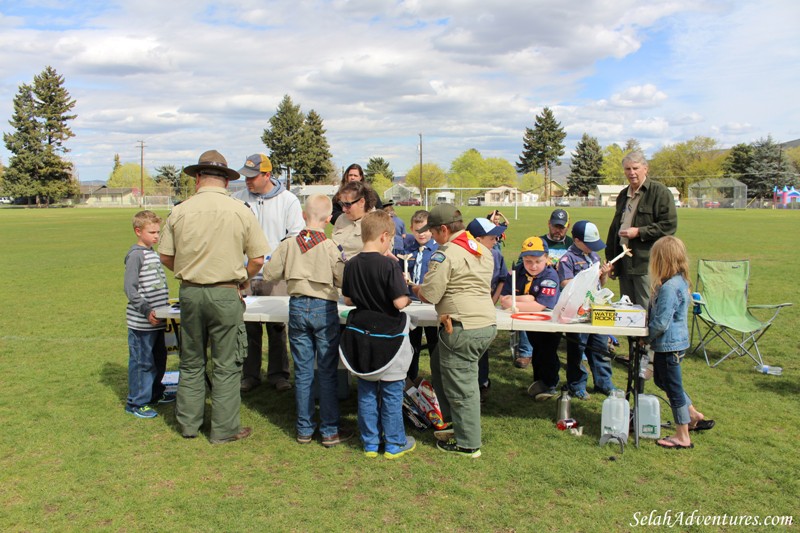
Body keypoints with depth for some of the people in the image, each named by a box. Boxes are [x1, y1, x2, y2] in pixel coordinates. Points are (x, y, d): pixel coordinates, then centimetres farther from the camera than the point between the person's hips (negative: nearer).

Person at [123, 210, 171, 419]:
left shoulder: (154, 254, 14)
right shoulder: (135, 255, -13)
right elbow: (130, 288, -18)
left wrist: (166, 305, 15)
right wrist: (147, 311, -23)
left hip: (157, 320, 9)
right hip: (141, 322, -9)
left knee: (159, 358, 19)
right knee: (142, 361, -1)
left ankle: (154, 393, 35)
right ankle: (136, 402, 11)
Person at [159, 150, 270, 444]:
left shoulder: (180, 211, -1)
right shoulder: (241, 211, -5)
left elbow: (166, 257, 4)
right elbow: (257, 259, -4)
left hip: (190, 292, 3)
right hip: (226, 294, -2)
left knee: (191, 362, 17)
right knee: (226, 365, 7)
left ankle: (188, 424, 27)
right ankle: (224, 429, 15)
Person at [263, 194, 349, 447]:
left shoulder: (289, 244, -1)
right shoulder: (330, 247, -11)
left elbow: (269, 274, 3)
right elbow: (344, 281, -12)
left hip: (297, 308, 3)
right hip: (324, 309, -3)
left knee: (302, 372, 11)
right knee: (327, 373, 6)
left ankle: (304, 430, 19)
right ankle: (330, 431, 12)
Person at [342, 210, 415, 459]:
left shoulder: (351, 265, -1)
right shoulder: (389, 265, -18)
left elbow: (347, 300, 7)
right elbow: (399, 302, -21)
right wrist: (409, 297, -1)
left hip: (362, 337, 5)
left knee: (366, 392, 15)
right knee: (392, 393, 8)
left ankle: (370, 443, 24)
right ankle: (394, 444, 20)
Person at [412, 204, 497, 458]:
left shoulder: (446, 254, -13)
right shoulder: (482, 250, 13)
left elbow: (429, 295, -14)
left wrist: (415, 288, 9)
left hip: (463, 329, -9)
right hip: (487, 324, 9)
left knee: (460, 386, 3)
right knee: (439, 364, 24)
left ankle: (467, 444, 16)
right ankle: (453, 421, 31)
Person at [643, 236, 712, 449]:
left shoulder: (669, 287, -26)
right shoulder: (680, 281, 4)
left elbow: (661, 323, -25)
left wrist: (646, 338, -11)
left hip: (669, 345, -10)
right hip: (676, 341, 10)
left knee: (673, 388, 3)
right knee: (662, 380, 25)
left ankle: (682, 437, 16)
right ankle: (694, 415, 35)